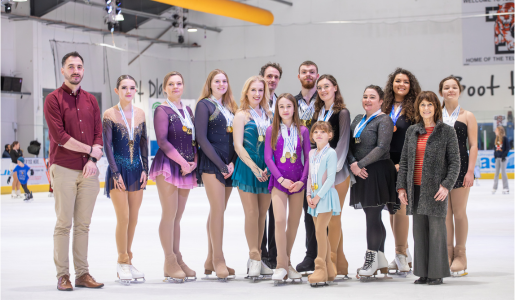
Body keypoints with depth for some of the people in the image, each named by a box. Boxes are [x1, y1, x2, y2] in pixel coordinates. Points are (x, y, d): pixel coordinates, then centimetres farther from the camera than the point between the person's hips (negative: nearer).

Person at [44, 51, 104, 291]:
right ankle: (62, 275, 3)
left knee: (83, 225, 7)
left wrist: (93, 159, -6)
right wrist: (89, 149, -7)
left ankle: (82, 273, 11)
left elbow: (99, 134, 10)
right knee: (64, 224, -2)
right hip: (64, 170, -4)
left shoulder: (91, 100, 14)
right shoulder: (53, 99, -2)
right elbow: (59, 136, -12)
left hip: (89, 171, 4)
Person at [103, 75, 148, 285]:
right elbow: (107, 145, -7)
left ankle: (128, 262, 15)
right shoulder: (109, 114, -5)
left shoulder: (140, 114, 7)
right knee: (123, 218, -9)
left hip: (136, 170, 5)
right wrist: (116, 173, -11)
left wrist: (145, 170, 3)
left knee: (133, 219, 6)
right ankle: (122, 262, 4)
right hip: (118, 170, -4)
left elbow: (144, 143, 10)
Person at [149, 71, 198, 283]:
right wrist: (182, 161, -14)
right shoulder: (162, 110, -4)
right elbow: (162, 141, -12)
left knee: (178, 216, 9)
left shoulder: (188, 110, 16)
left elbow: (194, 138, 16)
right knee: (169, 214, -6)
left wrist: (194, 160, -1)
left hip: (187, 167, 6)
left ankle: (177, 259, 13)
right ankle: (169, 262, -2)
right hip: (168, 166, -6)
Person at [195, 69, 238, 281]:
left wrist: (232, 162, -4)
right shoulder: (204, 105, -2)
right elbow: (202, 138, -9)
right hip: (211, 164, -6)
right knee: (218, 210, -11)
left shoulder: (230, 107, 16)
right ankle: (218, 259, -7)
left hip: (229, 166, 6)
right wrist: (221, 165, -12)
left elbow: (235, 138, 13)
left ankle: (211, 260, 13)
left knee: (218, 211, 8)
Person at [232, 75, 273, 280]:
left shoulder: (269, 115, 12)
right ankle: (255, 258, 0)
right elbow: (238, 145, -7)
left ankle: (255, 259, 13)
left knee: (262, 215, 6)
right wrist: (254, 168, -12)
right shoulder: (242, 115, -1)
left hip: (267, 170, 4)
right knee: (252, 214, -5)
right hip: (247, 168, -4)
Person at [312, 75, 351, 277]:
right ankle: (339, 264, 11)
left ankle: (331, 263, -1)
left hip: (337, 172, -6)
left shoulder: (342, 113, -3)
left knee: (333, 217, -6)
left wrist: (332, 168, -14)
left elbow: (343, 142, -7)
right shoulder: (318, 113, 15)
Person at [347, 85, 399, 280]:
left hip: (378, 173, -7)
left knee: (373, 216, -6)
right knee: (373, 218, 11)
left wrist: (360, 164, -16)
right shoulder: (358, 119, 16)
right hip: (361, 175, 7)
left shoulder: (384, 120, -6)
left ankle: (371, 259, 1)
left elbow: (382, 147, -16)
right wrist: (352, 164, -7)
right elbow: (349, 144, 10)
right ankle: (381, 259, 18)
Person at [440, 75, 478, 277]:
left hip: (460, 167, -2)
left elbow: (473, 145, -1)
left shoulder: (467, 116, 3)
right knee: (444, 212, 4)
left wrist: (470, 171, -10)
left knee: (459, 212, 0)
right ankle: (447, 253, 11)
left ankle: (460, 255, 7)